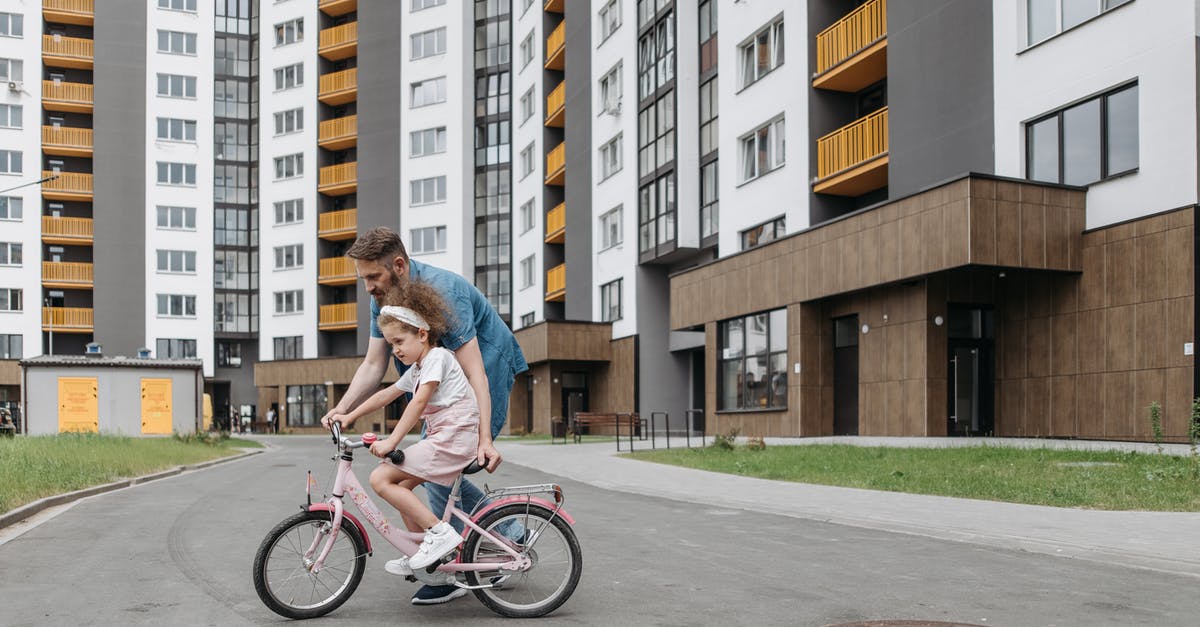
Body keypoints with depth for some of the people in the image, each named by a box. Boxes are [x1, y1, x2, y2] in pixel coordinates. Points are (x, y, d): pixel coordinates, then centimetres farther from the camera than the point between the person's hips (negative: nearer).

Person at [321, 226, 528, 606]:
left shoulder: (442, 291, -30)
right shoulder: (384, 299, -6)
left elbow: (474, 372, -34)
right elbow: (373, 365, -3)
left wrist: (484, 439, -40)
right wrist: (341, 409, -19)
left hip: (488, 369, -9)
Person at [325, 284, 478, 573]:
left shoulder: (436, 357, -8)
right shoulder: (416, 370, 21)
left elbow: (419, 402, -19)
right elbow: (386, 395, 27)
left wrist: (392, 441, -24)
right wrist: (349, 416, 23)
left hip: (454, 435, -10)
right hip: (442, 438, 10)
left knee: (381, 478, -13)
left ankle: (440, 532, -15)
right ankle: (421, 556, 20)